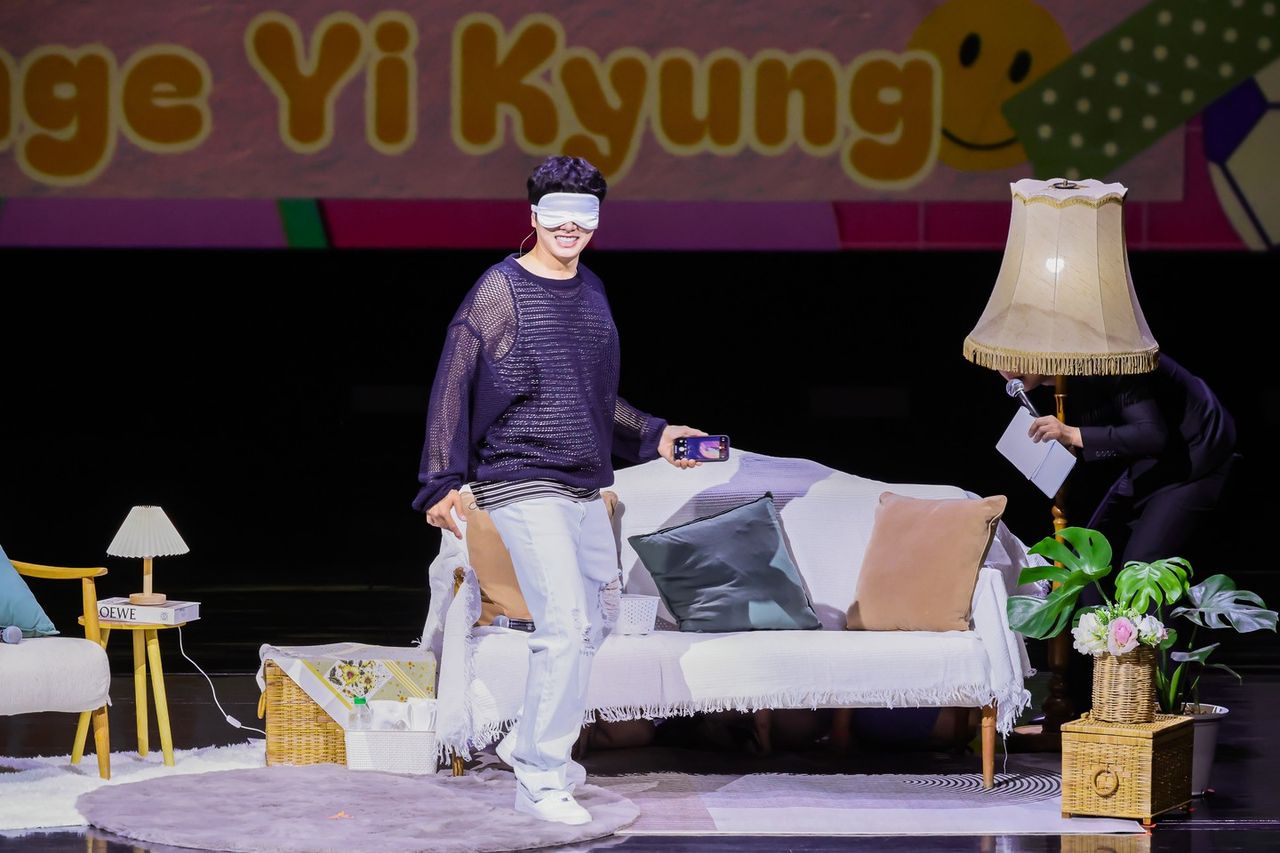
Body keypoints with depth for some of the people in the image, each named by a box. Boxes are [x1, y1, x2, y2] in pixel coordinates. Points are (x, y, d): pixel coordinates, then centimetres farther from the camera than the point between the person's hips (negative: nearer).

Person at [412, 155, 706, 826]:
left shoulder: (590, 292, 13)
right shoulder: (499, 292, -8)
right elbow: (453, 387, -8)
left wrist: (654, 437, 15)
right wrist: (444, 483, -11)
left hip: (585, 489, 8)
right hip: (523, 487, -8)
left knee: (592, 622, 15)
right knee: (566, 625, -15)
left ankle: (531, 742, 32)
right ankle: (540, 782, -8)